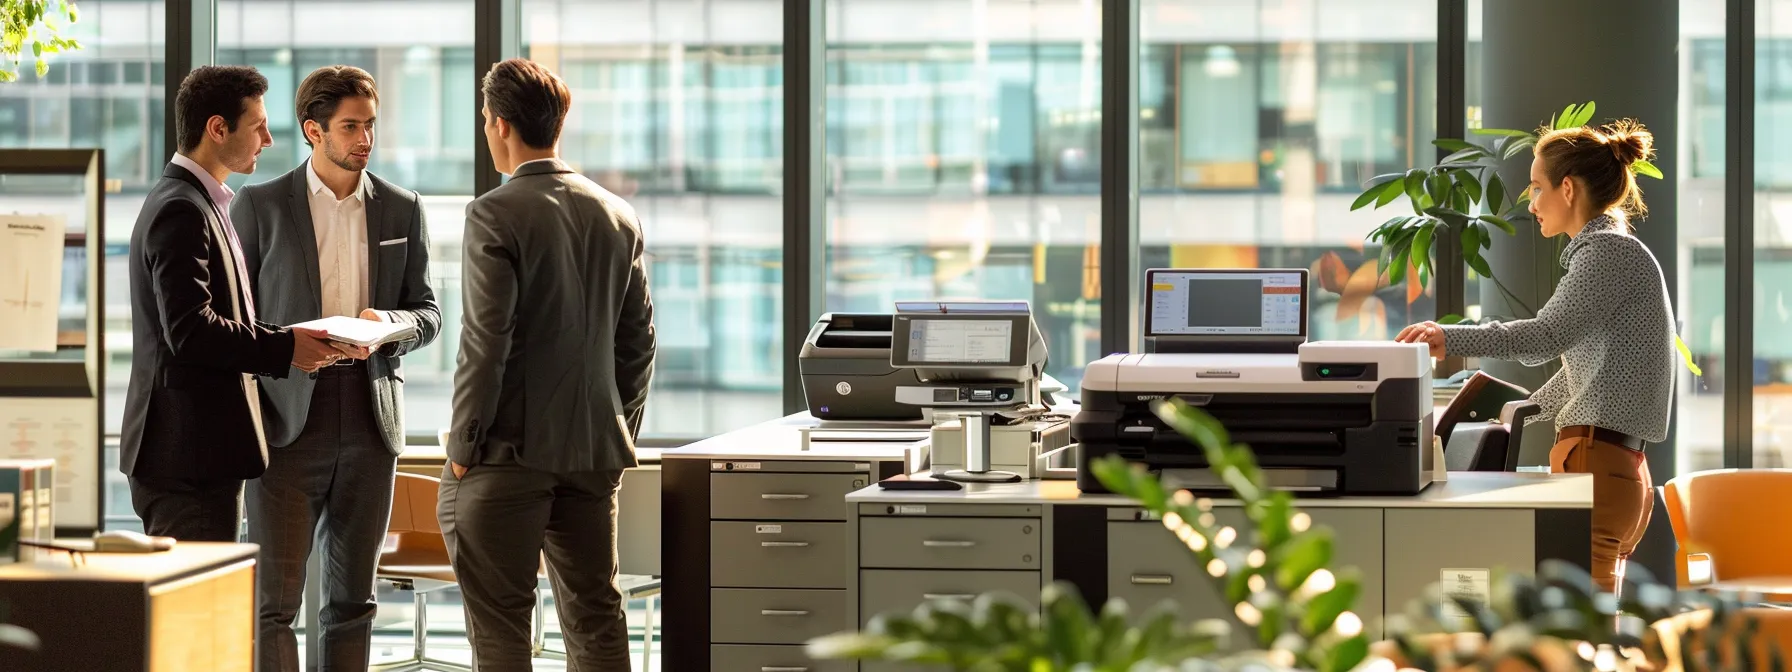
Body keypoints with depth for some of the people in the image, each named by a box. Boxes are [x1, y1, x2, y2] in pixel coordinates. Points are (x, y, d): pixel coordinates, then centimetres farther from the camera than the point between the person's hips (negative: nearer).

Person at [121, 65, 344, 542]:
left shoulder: (200, 203, 18)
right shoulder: (181, 211, -15)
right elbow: (189, 331, -23)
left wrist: (283, 340, 8)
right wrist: (284, 348, -16)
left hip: (202, 449, 11)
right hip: (190, 454, -11)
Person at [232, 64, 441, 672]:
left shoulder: (402, 209, 10)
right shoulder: (260, 206, 2)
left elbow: (428, 314, 13)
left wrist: (387, 322, -11)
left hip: (370, 421, 3)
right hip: (288, 421, -3)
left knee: (352, 598, 8)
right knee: (273, 599, -7)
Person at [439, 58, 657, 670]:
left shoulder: (496, 213, -12)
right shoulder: (618, 217, 7)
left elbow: (486, 340, -16)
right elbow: (637, 340, 11)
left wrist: (463, 447, -8)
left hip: (509, 450, -6)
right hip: (596, 450, 6)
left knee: (500, 621, -1)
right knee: (596, 615, 10)